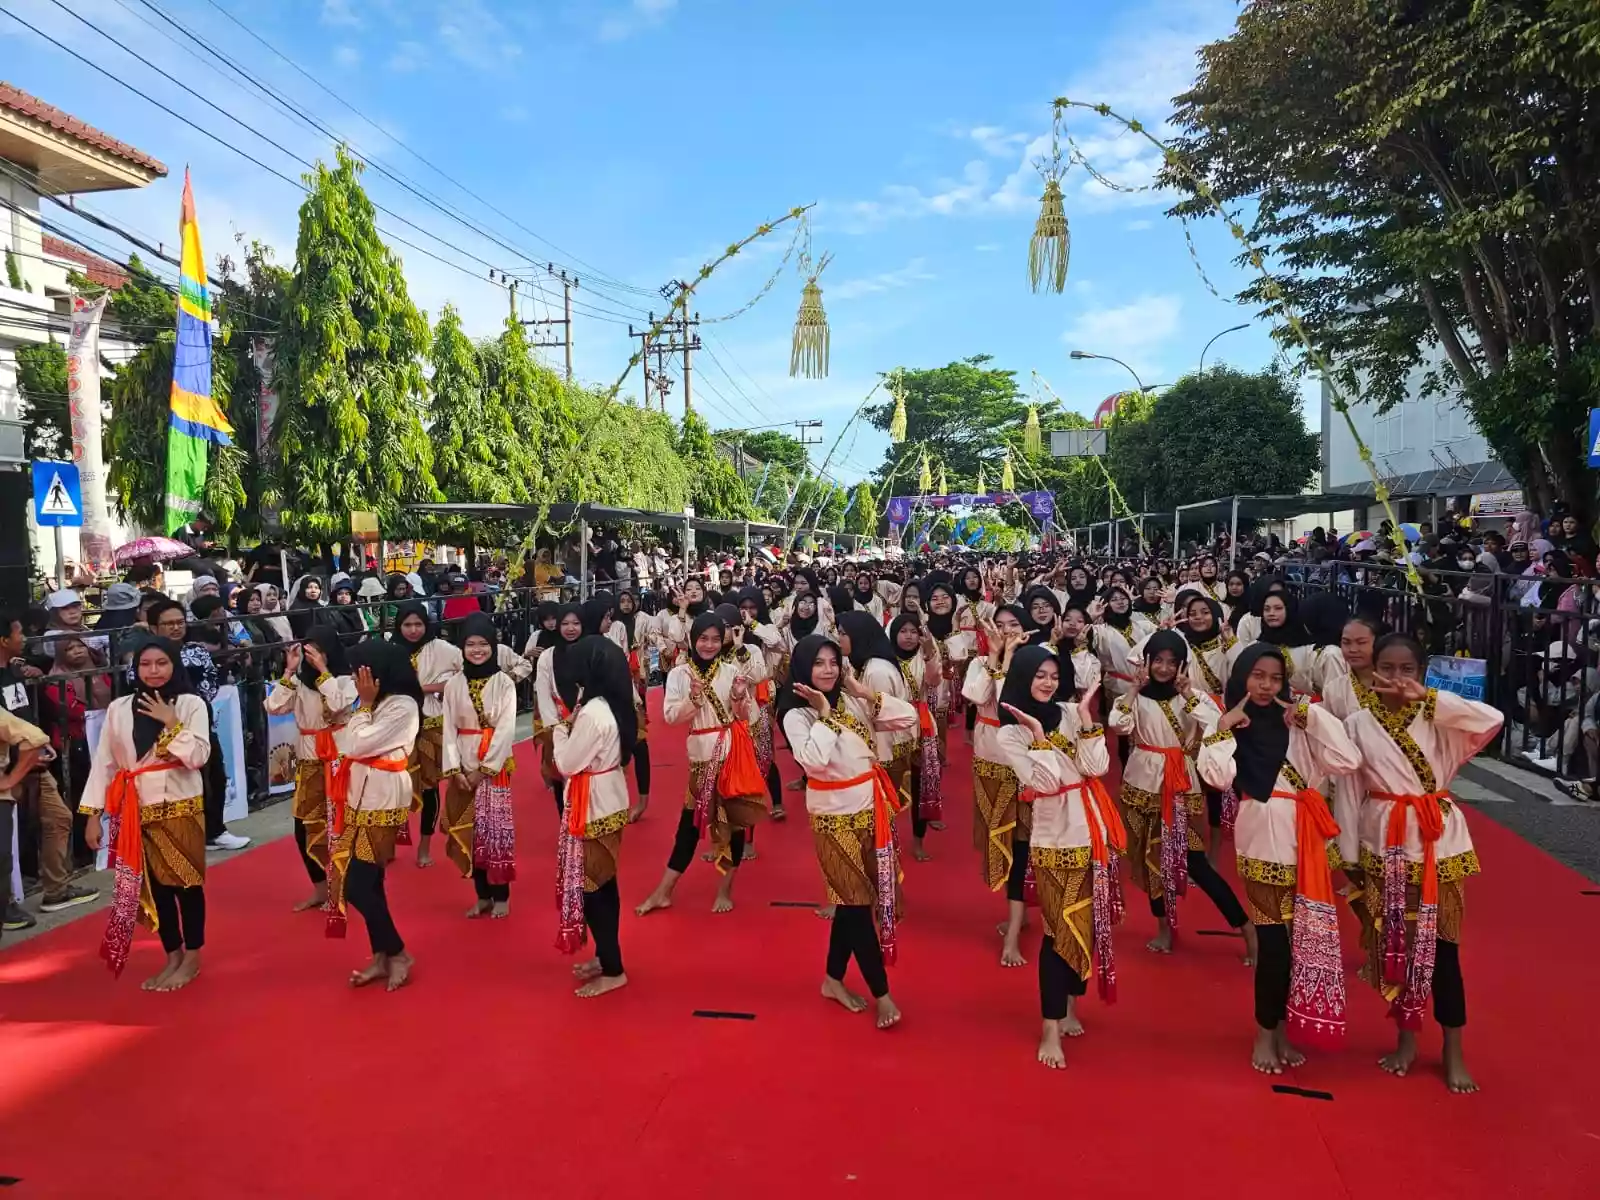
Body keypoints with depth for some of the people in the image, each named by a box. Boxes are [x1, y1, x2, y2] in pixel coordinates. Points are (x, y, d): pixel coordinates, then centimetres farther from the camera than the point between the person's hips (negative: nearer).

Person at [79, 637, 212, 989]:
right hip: (138, 811, 3)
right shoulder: (119, 708, 3)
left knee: (187, 881, 5)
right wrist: (93, 814, 1)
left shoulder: (192, 704, -5)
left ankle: (192, 958, 19)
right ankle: (173, 956, 24)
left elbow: (198, 756, -14)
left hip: (181, 808, -3)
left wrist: (171, 722, -17)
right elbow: (104, 762, 4)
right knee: (155, 884, 10)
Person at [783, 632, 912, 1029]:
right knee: (858, 899, 0)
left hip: (872, 809, 5)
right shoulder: (797, 716, -12)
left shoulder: (853, 703, 1)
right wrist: (824, 713, -21)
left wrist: (863, 691, -9)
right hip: (836, 816, -5)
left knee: (852, 897, 14)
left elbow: (909, 717, -3)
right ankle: (881, 993, 12)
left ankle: (834, 979, 30)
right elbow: (814, 760, -29)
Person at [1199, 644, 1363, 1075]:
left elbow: (1348, 761, -8)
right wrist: (1224, 728, -13)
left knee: (1301, 938, 8)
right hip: (1262, 840, -3)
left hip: (1303, 840, 3)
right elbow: (1216, 775, -17)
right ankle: (1265, 1033, 15)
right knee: (1273, 939, -4)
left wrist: (1313, 716, -8)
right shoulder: (1231, 725, 1)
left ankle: (1283, 1027, 25)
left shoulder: (1298, 724, 6)